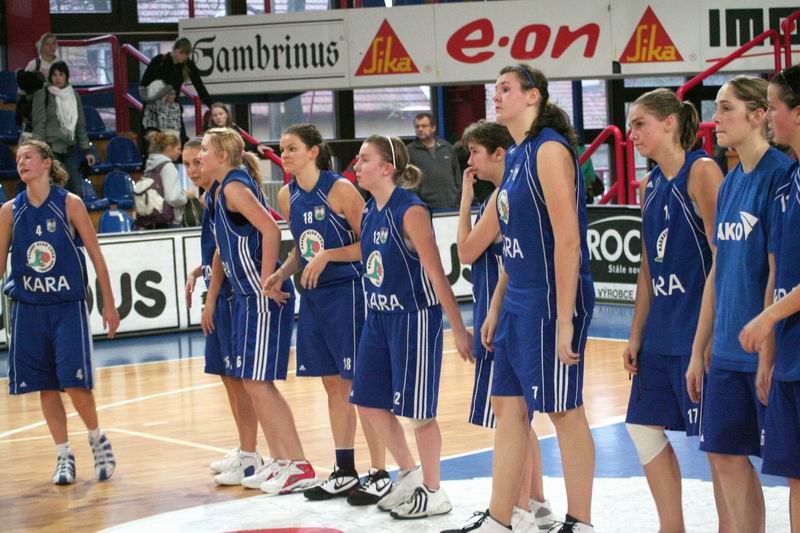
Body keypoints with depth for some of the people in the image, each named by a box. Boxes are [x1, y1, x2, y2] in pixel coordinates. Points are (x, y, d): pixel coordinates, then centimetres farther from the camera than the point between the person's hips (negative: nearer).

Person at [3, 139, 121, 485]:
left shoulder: (69, 204, -4)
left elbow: (96, 256, -1)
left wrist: (109, 304, -3)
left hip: (68, 307, -3)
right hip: (28, 308, 3)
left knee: (74, 383, -10)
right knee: (46, 387, 5)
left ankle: (97, 439, 14)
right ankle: (64, 456, 15)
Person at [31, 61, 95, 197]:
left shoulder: (74, 95, 13)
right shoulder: (42, 96, -1)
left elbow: (81, 126, 17)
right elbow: (39, 124, -6)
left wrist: (86, 150, 14)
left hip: (69, 149, 5)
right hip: (50, 148, -5)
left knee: (77, 191, 0)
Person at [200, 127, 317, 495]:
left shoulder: (235, 186, -13)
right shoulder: (225, 189, 16)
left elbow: (271, 230, -26)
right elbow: (223, 250, 22)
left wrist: (267, 282, -23)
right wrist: (211, 299, 23)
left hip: (263, 297, -10)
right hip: (246, 297, 10)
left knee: (257, 381, -8)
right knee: (253, 382, 14)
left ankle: (299, 466, -4)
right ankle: (279, 461, 22)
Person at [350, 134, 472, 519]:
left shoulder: (410, 211, -17)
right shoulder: (369, 213, 6)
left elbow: (436, 274, -17)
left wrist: (458, 329, -16)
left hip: (414, 317, -8)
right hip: (379, 316, 8)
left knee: (417, 408, 0)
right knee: (369, 402, 11)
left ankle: (433, 492, 15)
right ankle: (408, 473, 29)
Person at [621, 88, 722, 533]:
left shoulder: (701, 170, -10)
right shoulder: (650, 186, 14)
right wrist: (636, 335, 15)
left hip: (698, 329, -9)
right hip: (661, 331, 9)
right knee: (644, 427, 12)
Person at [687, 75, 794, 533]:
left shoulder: (780, 174, -12)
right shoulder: (730, 183, 12)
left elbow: (778, 272, -16)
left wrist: (769, 355, -18)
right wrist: (699, 350, 15)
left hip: (765, 352, -8)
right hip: (728, 352, 8)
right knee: (725, 454, 10)